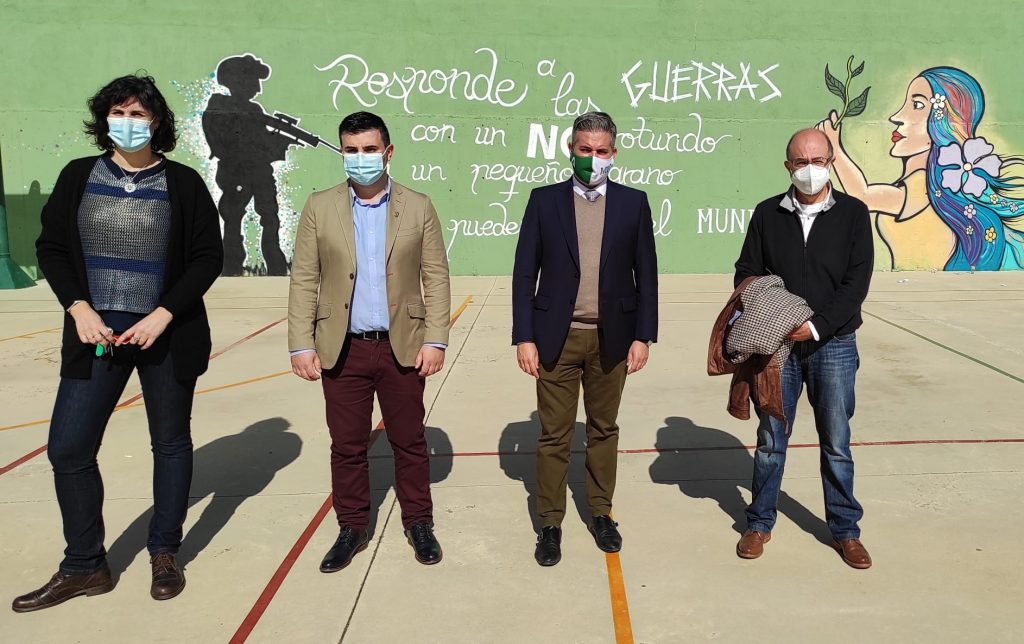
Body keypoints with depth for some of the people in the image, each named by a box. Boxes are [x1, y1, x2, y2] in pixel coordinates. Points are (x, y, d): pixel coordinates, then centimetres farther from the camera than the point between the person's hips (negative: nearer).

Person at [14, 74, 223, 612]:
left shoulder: (184, 183, -2)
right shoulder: (77, 177, 5)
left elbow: (208, 257, -3)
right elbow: (51, 248, 8)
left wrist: (163, 314, -13)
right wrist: (78, 307, -8)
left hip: (168, 334, -2)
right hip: (96, 331, 2)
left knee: (171, 442, 9)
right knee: (68, 447, 0)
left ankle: (165, 554, 28)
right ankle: (84, 567, 17)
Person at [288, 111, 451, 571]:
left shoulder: (418, 207, 1)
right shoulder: (320, 207, 2)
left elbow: (436, 279, 0)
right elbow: (304, 281, 2)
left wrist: (435, 340, -7)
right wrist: (302, 345, -4)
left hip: (402, 347, 0)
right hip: (342, 349, 1)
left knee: (409, 441, 10)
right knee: (347, 445, 10)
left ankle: (418, 523, 28)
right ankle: (352, 528, 27)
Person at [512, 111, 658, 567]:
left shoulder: (633, 203, 3)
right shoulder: (544, 200, 1)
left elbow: (646, 275, 4)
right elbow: (524, 274, 0)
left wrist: (643, 336, -1)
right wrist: (524, 337, -6)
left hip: (612, 339, 1)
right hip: (557, 337, -1)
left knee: (604, 430, 14)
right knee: (554, 435, 6)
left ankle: (600, 513, 30)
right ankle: (550, 524, 19)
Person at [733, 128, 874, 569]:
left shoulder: (853, 213, 0)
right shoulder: (767, 214, 4)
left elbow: (856, 282, -6)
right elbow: (747, 272, 4)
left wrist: (817, 326, -17)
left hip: (833, 345, -1)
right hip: (777, 344, 1)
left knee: (836, 443, 8)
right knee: (770, 439, 9)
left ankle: (845, 529, 24)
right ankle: (760, 524, 24)